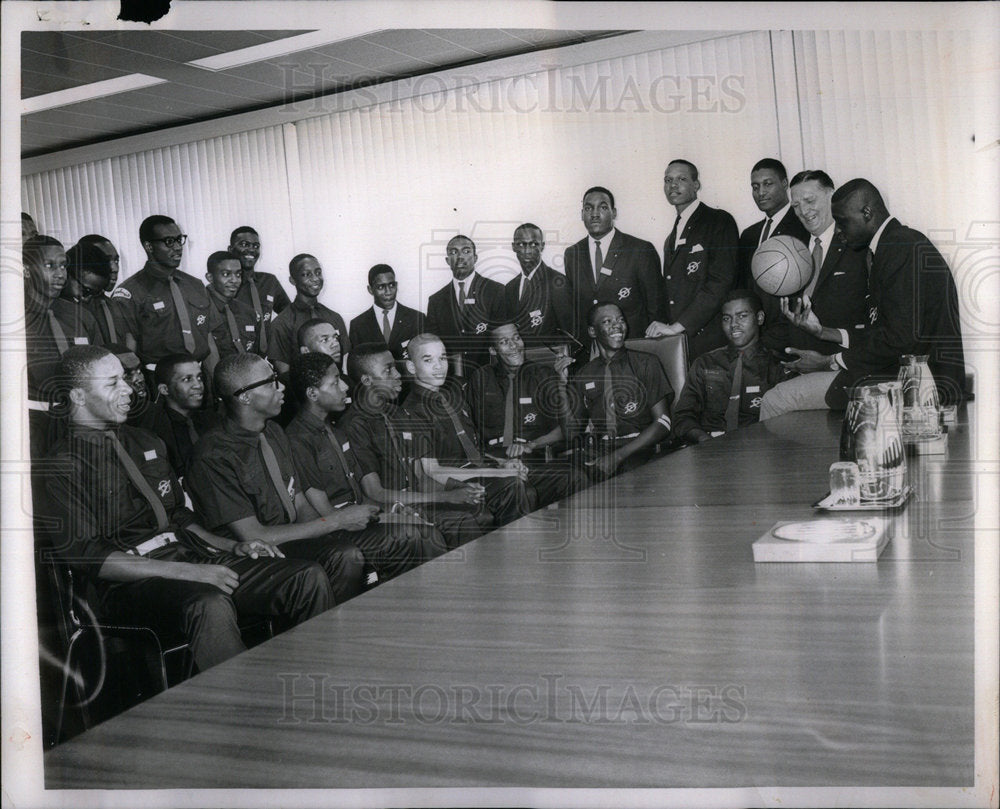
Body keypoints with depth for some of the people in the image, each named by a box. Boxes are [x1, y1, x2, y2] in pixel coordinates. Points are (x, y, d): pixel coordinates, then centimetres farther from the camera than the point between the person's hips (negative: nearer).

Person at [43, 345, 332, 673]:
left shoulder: (146, 443, 22)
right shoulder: (62, 465, -3)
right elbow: (83, 556, -12)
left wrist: (232, 547, 11)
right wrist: (187, 573, -19)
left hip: (190, 556, 7)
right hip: (131, 583, -7)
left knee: (309, 579, -11)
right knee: (210, 604, -40)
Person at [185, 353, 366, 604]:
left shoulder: (275, 433, 9)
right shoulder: (214, 456, -16)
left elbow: (301, 505, 10)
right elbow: (252, 536, -18)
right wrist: (336, 522, -15)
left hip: (289, 540, 6)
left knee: (348, 556, -22)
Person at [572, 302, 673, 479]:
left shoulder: (645, 363, 6)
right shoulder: (584, 375, 15)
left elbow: (663, 423, -4)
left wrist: (618, 455, -15)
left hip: (640, 450, -3)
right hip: (601, 450, 3)